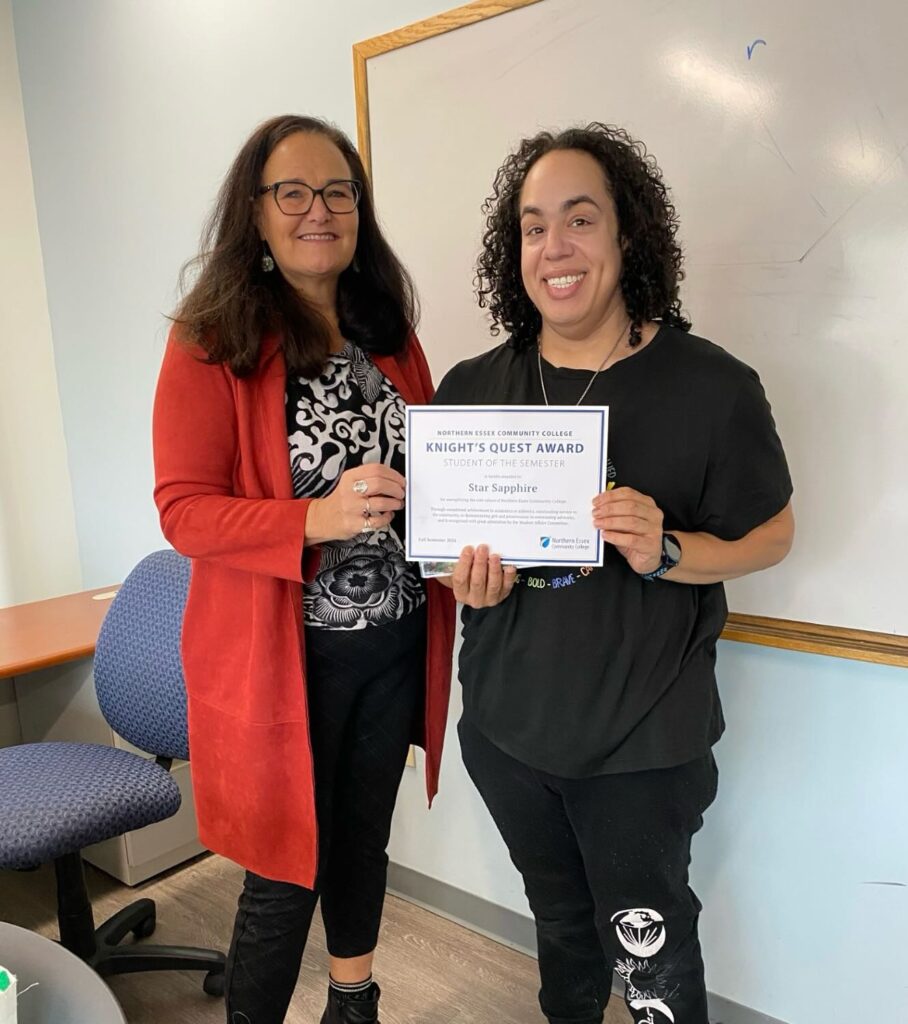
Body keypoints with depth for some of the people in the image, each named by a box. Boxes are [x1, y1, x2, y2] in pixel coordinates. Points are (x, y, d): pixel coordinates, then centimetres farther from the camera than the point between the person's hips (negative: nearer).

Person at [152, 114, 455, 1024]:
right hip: (284, 654, -5)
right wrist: (319, 518, -28)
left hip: (394, 642, 6)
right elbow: (183, 511, -14)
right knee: (287, 870, 7)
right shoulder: (212, 342, -10)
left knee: (364, 836, 22)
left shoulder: (390, 334, 8)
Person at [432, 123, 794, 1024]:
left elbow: (773, 534, -4)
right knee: (560, 921, 26)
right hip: (506, 725, 4)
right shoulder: (470, 389, -1)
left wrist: (667, 553, -22)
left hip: (644, 741, -3)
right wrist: (466, 574, -13)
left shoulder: (711, 385, -12)